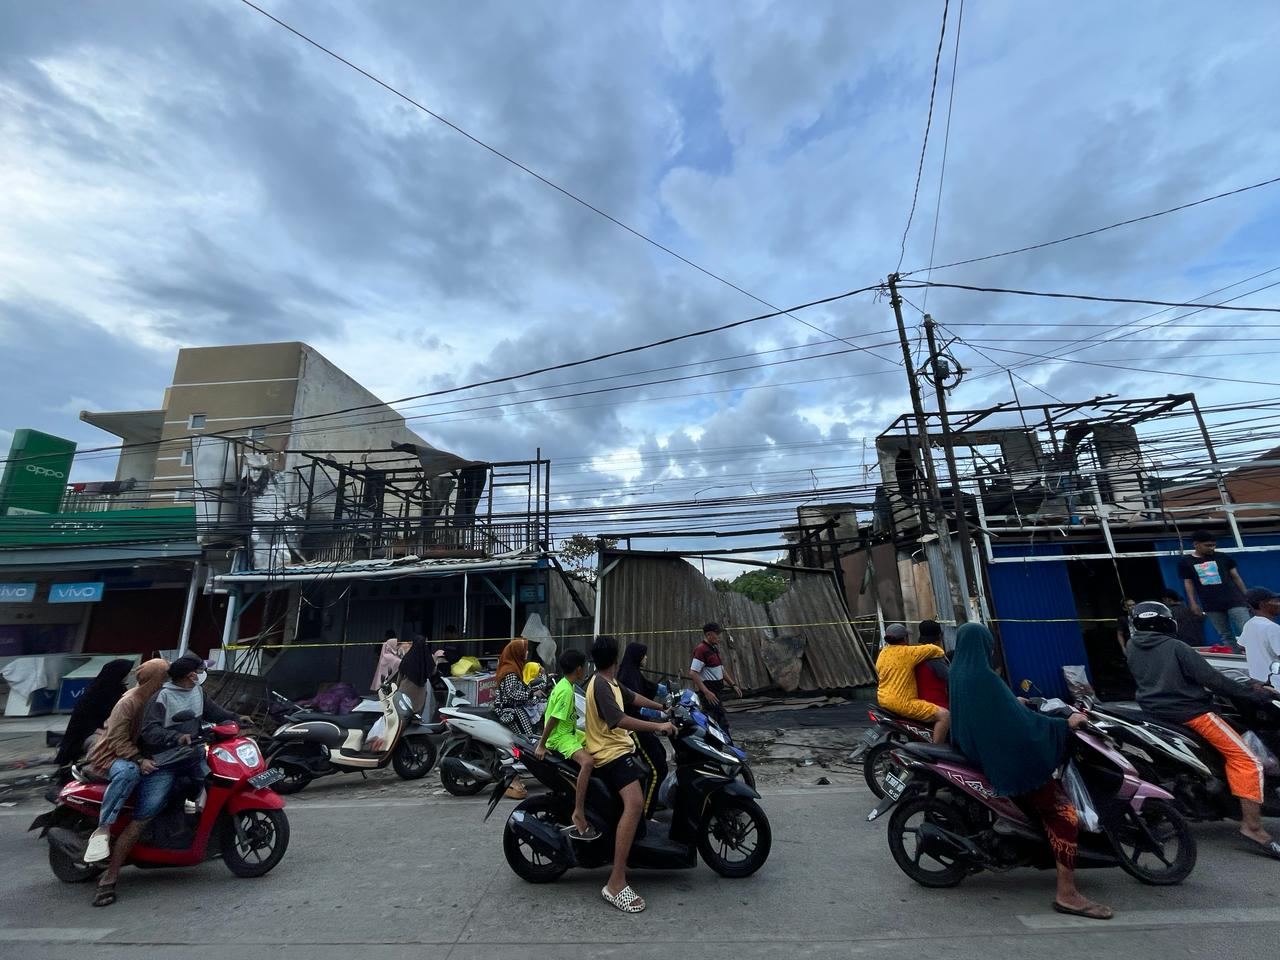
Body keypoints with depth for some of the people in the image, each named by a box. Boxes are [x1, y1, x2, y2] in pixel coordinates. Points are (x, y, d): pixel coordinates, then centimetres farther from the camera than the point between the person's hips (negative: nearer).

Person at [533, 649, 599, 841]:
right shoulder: (566, 691, -22)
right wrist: (541, 745, -20)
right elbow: (553, 719, -22)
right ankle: (579, 814, -27)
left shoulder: (563, 685, 8)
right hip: (560, 737, -10)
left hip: (569, 732, 10)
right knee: (588, 761, -30)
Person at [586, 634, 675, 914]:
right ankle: (616, 883, -27)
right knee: (635, 802, -30)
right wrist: (657, 726, -29)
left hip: (619, 749, 11)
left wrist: (664, 708, 25)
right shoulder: (600, 686, -22)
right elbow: (620, 720, -32)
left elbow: (634, 698, 21)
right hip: (611, 754, -11)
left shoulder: (611, 682, 10)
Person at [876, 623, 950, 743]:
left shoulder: (882, 653, 9)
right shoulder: (906, 652, -15)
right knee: (945, 715, -11)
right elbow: (932, 649, -13)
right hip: (902, 703, -9)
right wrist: (942, 653, 10)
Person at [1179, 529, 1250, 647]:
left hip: (1234, 600, 0)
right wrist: (1193, 603, -1)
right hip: (1211, 605, 0)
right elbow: (1188, 583, 4)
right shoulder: (1185, 562, 1)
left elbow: (1236, 577, 10)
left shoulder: (1222, 557, 4)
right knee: (1225, 635, 7)